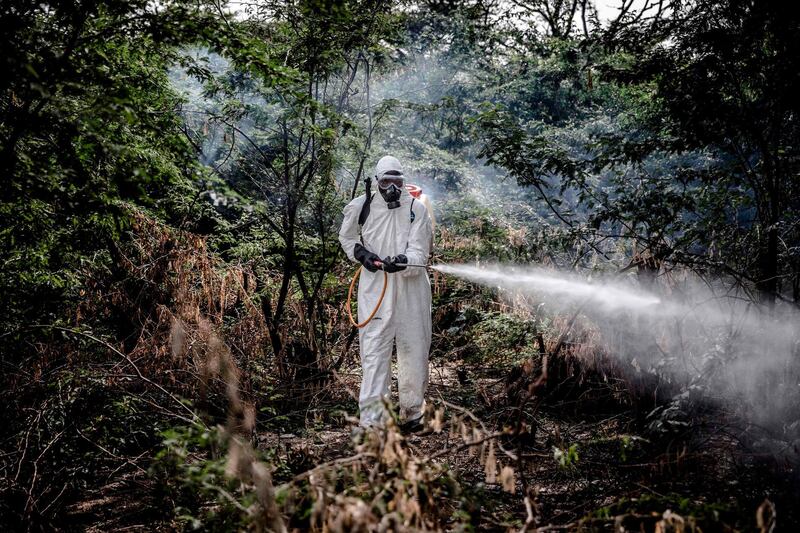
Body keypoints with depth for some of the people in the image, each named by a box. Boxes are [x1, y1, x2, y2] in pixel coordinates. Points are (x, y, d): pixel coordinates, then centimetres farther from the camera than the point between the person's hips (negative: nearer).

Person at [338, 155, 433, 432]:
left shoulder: (416, 208, -6)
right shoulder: (361, 206, -1)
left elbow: (419, 252, -13)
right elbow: (346, 238, 17)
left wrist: (403, 261, -34)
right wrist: (361, 253, -2)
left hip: (411, 287, 0)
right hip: (375, 286, 0)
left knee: (414, 349, 10)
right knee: (374, 350, -6)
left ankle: (412, 412, 27)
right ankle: (372, 417, -6)